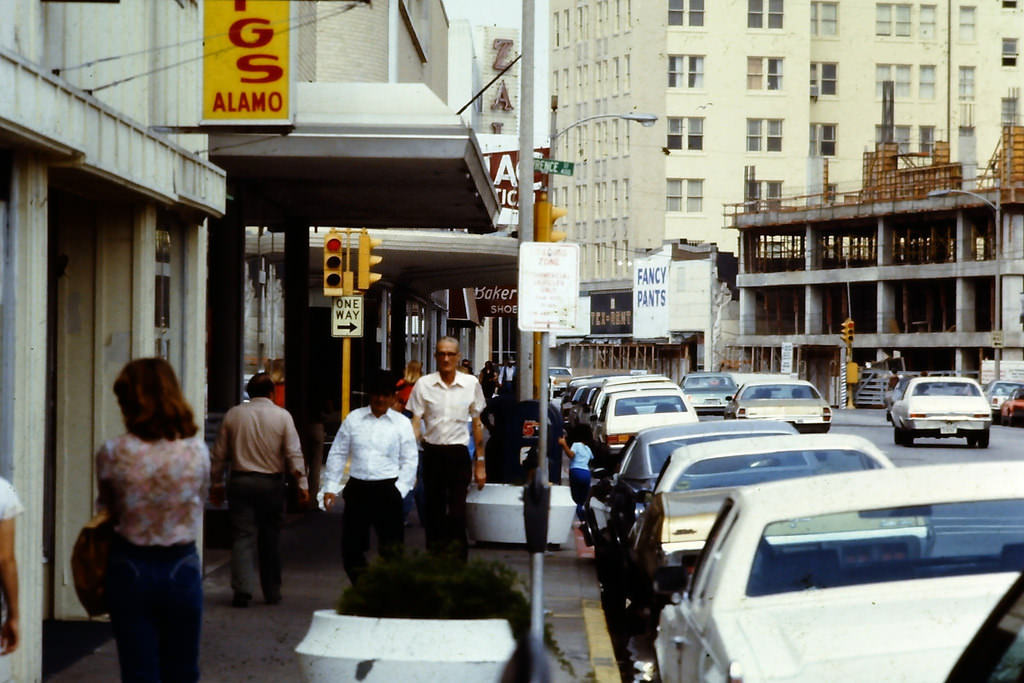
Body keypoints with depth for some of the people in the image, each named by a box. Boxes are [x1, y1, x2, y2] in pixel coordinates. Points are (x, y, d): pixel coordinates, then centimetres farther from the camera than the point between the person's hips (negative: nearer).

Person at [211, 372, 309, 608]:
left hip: (240, 482, 1)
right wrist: (302, 483, 0)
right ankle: (272, 592, 15)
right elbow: (294, 453, -5)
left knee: (243, 536, 0)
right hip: (271, 483, 0)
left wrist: (217, 483, 16)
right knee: (270, 539, 9)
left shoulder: (233, 414, 3)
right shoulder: (282, 416, -3)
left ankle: (242, 588, -15)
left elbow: (220, 453, 7)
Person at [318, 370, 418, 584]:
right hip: (357, 488, 2)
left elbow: (410, 461, 4)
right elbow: (337, 454, 10)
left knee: (391, 547, -4)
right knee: (351, 545, 6)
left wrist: (399, 490, -7)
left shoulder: (402, 423, 3)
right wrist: (330, 487, 4)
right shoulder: (354, 419, 7)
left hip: (387, 488, -2)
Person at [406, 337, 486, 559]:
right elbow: (415, 424, 0)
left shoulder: (471, 384, 2)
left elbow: (477, 424, 9)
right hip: (432, 453, 1)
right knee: (433, 513, 7)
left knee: (457, 514, -8)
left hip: (459, 453, -1)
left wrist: (480, 462, 9)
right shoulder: (424, 384, 0)